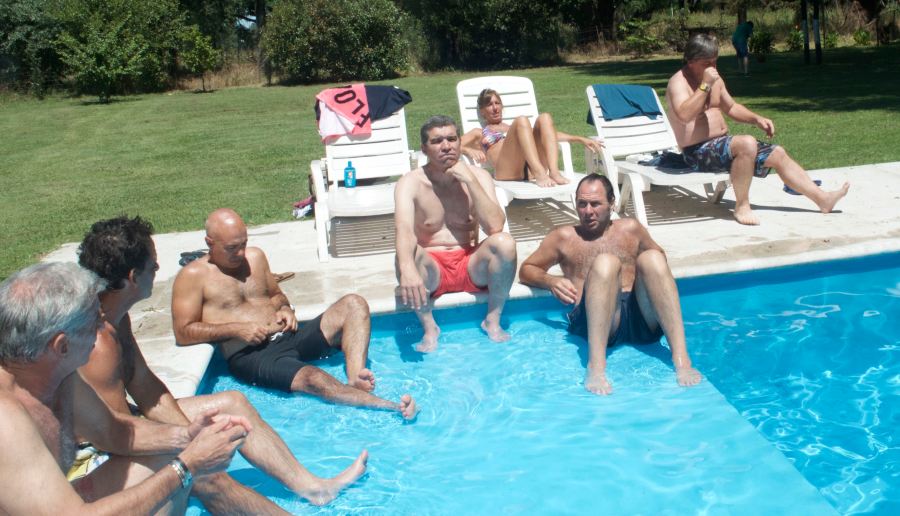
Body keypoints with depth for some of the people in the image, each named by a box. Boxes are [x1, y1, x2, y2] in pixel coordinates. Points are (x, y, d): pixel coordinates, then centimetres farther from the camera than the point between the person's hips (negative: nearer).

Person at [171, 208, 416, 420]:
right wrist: (237, 329, -14)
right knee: (313, 378, -35)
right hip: (250, 355, -7)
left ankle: (355, 379, -32)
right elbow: (183, 333, -6)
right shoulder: (192, 276, 0)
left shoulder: (255, 257, 18)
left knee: (353, 305, -11)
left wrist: (284, 308, 5)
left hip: (289, 337, 7)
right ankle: (393, 407, -41)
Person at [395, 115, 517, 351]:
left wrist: (470, 181, -21)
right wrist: (407, 269, -48)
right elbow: (404, 230, -29)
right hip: (431, 270, -1)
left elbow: (495, 227, -17)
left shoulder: (478, 176, -3)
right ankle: (429, 328, -13)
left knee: (504, 243, -27)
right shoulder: (410, 183, -9)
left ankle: (493, 321, -9)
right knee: (407, 254, -33)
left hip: (471, 267, 2)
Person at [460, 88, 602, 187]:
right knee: (521, 121, -22)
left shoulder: (513, 127, 38)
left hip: (531, 171, 4)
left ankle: (554, 172, -34)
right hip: (508, 173, -4)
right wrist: (469, 150, -14)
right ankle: (540, 175, -43)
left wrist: (580, 139, 18)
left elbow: (549, 132, 30)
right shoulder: (478, 133, 27)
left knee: (544, 118, -13)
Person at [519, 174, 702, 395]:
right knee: (606, 262, -28)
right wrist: (551, 281, -2)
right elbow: (526, 270, 21)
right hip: (593, 323, -2)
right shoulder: (564, 237, 19)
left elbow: (659, 258, 34)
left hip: (642, 319, 3)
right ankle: (596, 367, -45)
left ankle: (681, 359, -36)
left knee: (651, 258, -22)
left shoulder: (630, 229, 24)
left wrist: (654, 272, 8)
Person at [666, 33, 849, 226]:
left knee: (778, 154, 4)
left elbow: (731, 108, 27)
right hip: (699, 152, -9)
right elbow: (684, 115, -32)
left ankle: (823, 199, 10)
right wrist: (705, 85, -28)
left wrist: (756, 119, 11)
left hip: (721, 143, 9)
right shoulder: (679, 81, -13)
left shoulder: (714, 78, 14)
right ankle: (741, 206, -20)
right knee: (747, 143, -34)